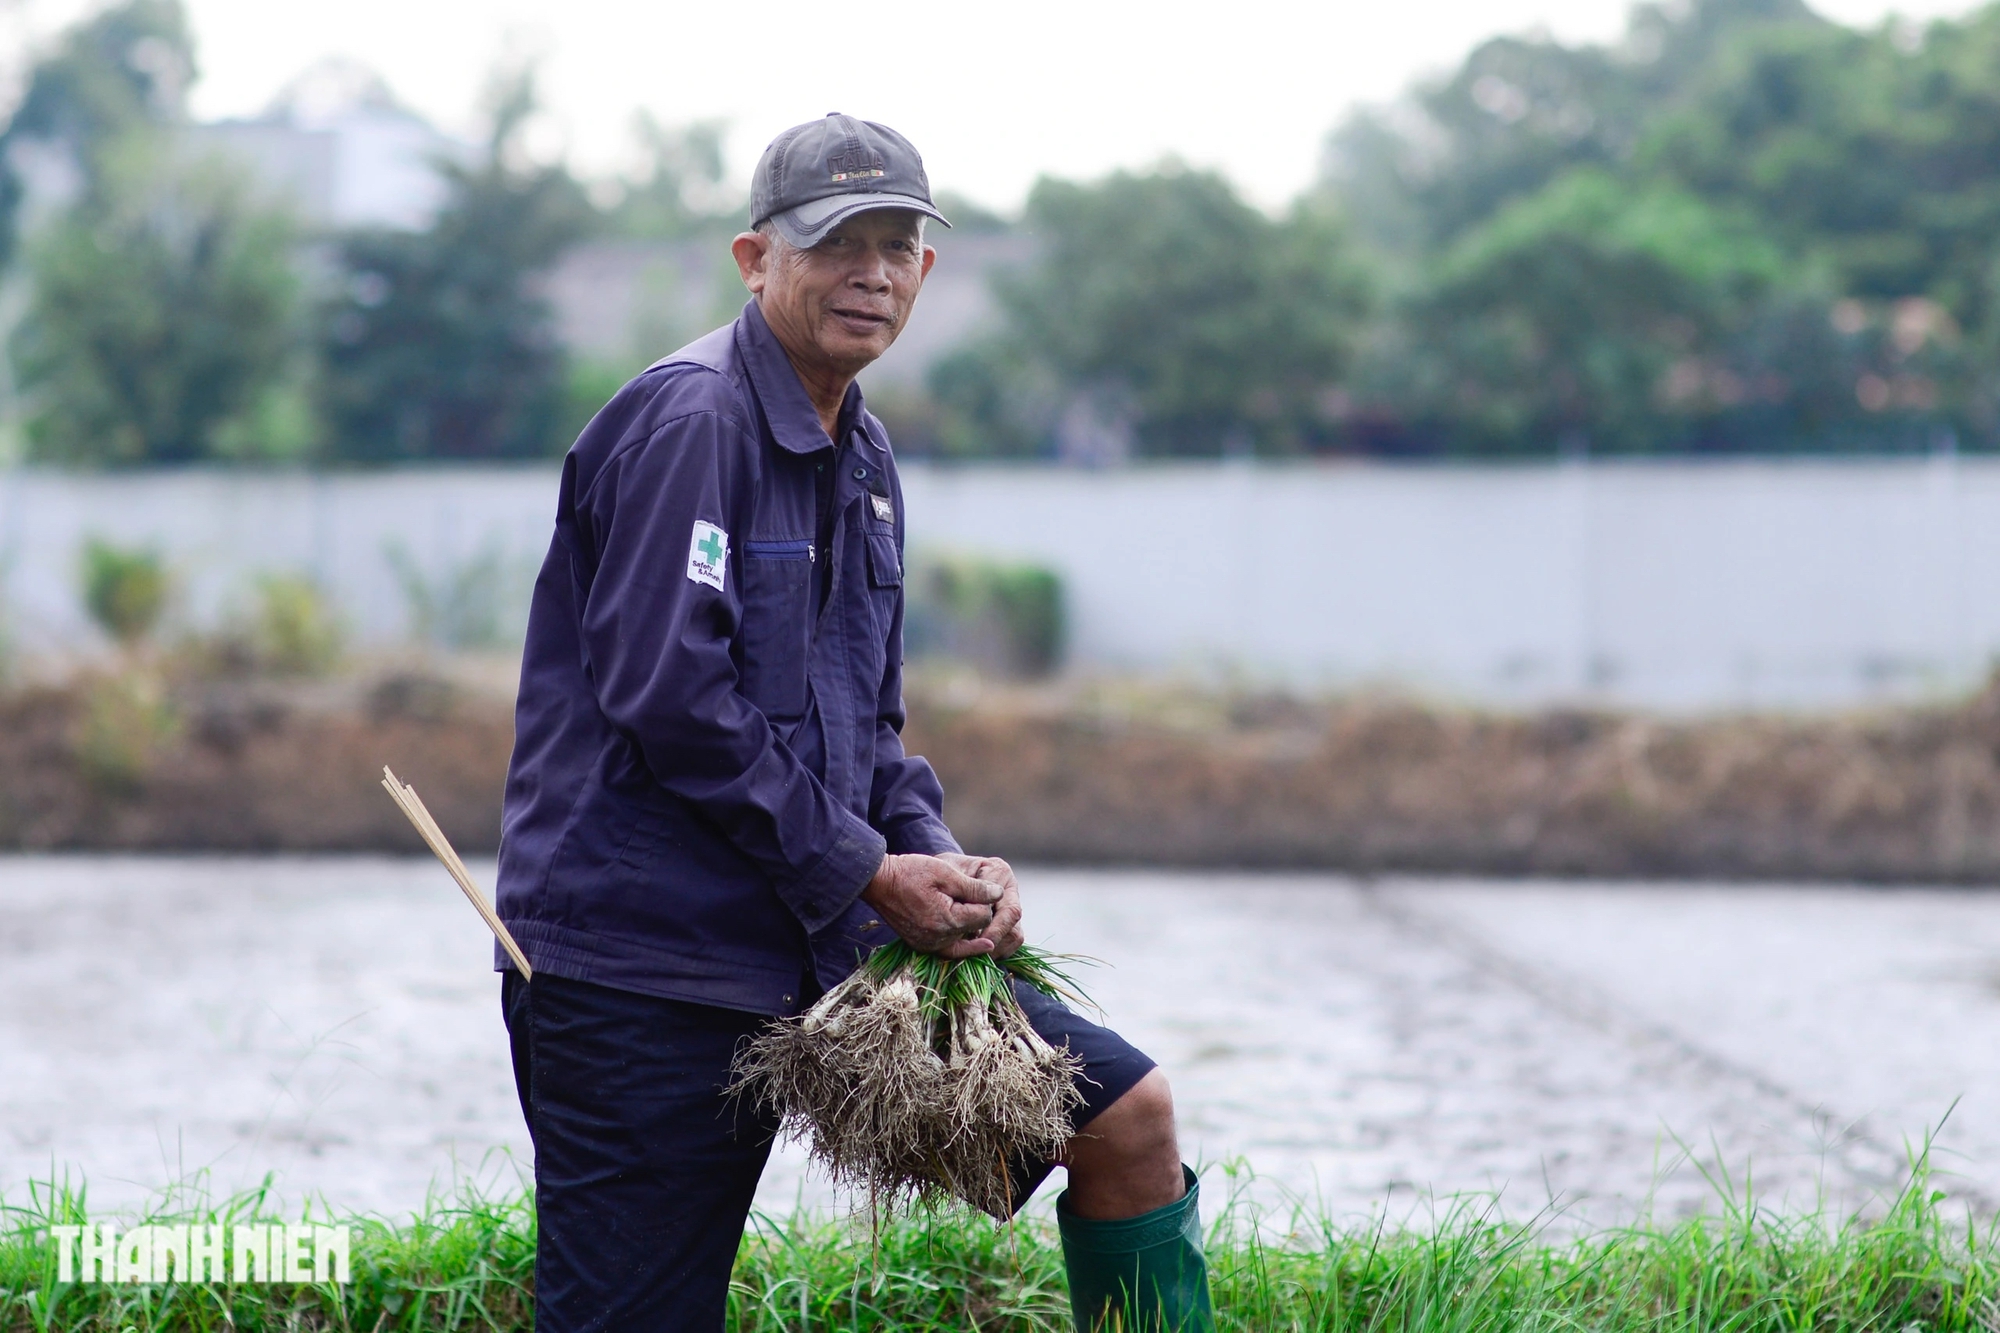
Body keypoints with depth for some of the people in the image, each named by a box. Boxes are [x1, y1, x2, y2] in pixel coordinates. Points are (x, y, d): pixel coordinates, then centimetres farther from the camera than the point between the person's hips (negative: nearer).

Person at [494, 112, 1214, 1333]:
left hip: (825, 946, 8)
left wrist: (939, 868, -1)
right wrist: (869, 876, -15)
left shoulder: (862, 458, 15)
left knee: (1128, 1116, 5)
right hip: (642, 968, -8)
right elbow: (668, 697, -21)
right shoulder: (690, 422, -13)